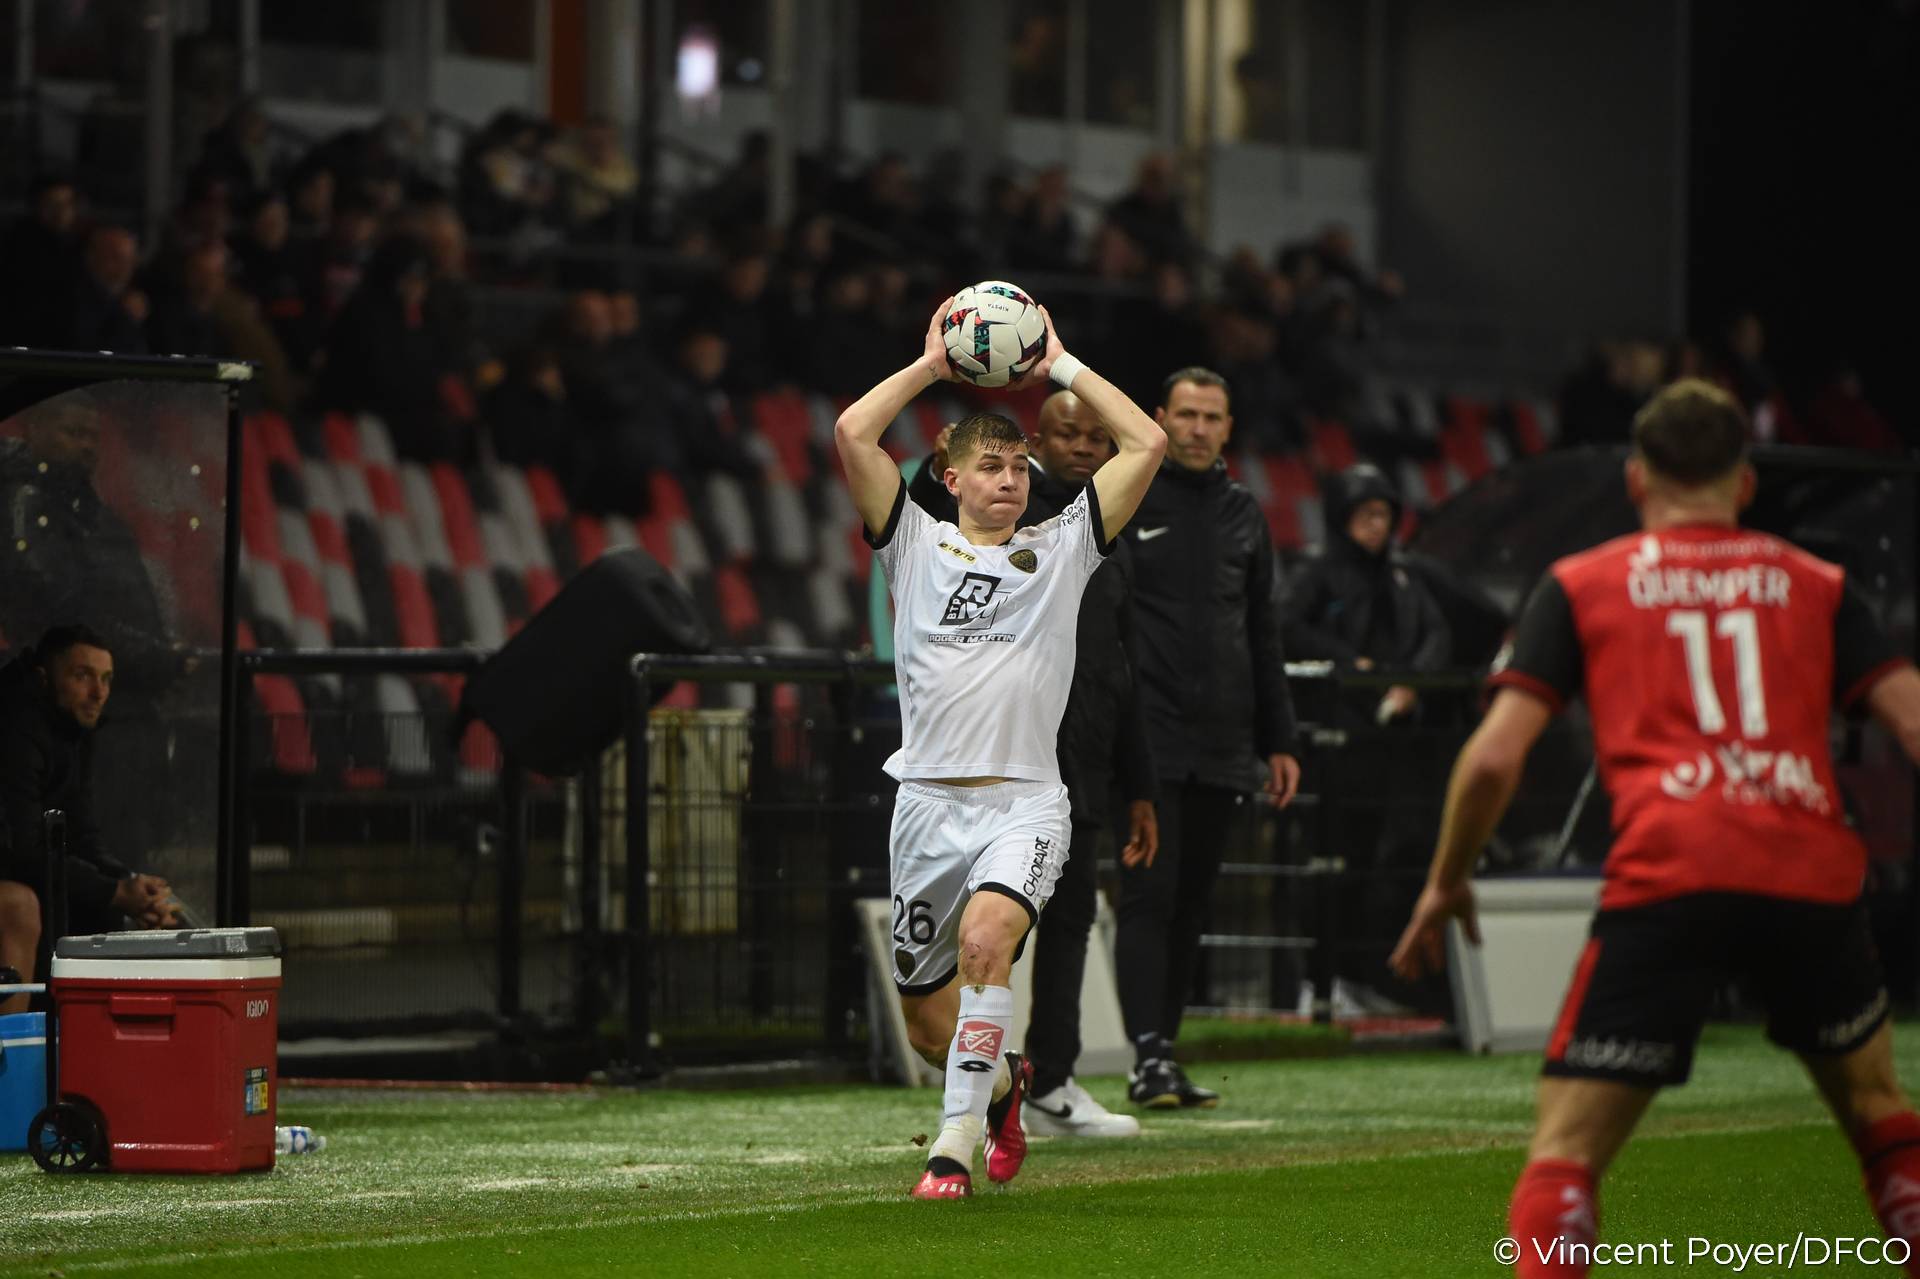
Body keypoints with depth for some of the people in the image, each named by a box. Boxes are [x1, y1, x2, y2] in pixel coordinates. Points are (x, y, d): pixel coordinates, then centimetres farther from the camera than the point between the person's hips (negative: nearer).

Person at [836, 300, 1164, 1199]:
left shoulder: (1062, 549, 12)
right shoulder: (916, 543, 10)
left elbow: (1147, 445, 7)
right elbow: (851, 434, -2)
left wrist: (1062, 366, 11)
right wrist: (931, 364, 7)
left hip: (1025, 803, -1)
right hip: (929, 800, 2)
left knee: (985, 939, -30)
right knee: (925, 1014, 9)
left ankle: (955, 1142, -23)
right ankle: (1000, 1085, 43)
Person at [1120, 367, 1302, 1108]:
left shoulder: (1243, 515, 16)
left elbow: (1264, 636, 21)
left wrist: (1279, 741, 16)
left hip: (1224, 752, 5)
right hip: (1148, 742, -5)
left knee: (1191, 907, 8)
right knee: (1149, 899, -11)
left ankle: (1167, 1053, 13)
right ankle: (1149, 1060, -15)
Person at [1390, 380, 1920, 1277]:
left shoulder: (1579, 586, 15)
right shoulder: (1816, 586, 19)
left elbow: (1494, 756, 6)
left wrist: (1446, 882, 21)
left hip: (1664, 878, -2)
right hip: (1811, 871, 2)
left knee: (1564, 1153, 0)